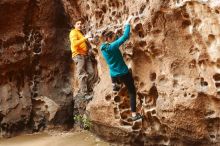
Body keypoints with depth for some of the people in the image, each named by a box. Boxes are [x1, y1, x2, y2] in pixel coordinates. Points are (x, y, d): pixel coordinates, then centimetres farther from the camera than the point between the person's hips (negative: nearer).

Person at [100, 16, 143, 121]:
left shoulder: (103, 48, 0)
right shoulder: (113, 46, -21)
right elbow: (125, 36, -24)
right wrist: (127, 23, -15)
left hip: (114, 74, 6)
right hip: (123, 73, -6)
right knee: (132, 92, 4)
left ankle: (114, 85, 52)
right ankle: (134, 114, 2)